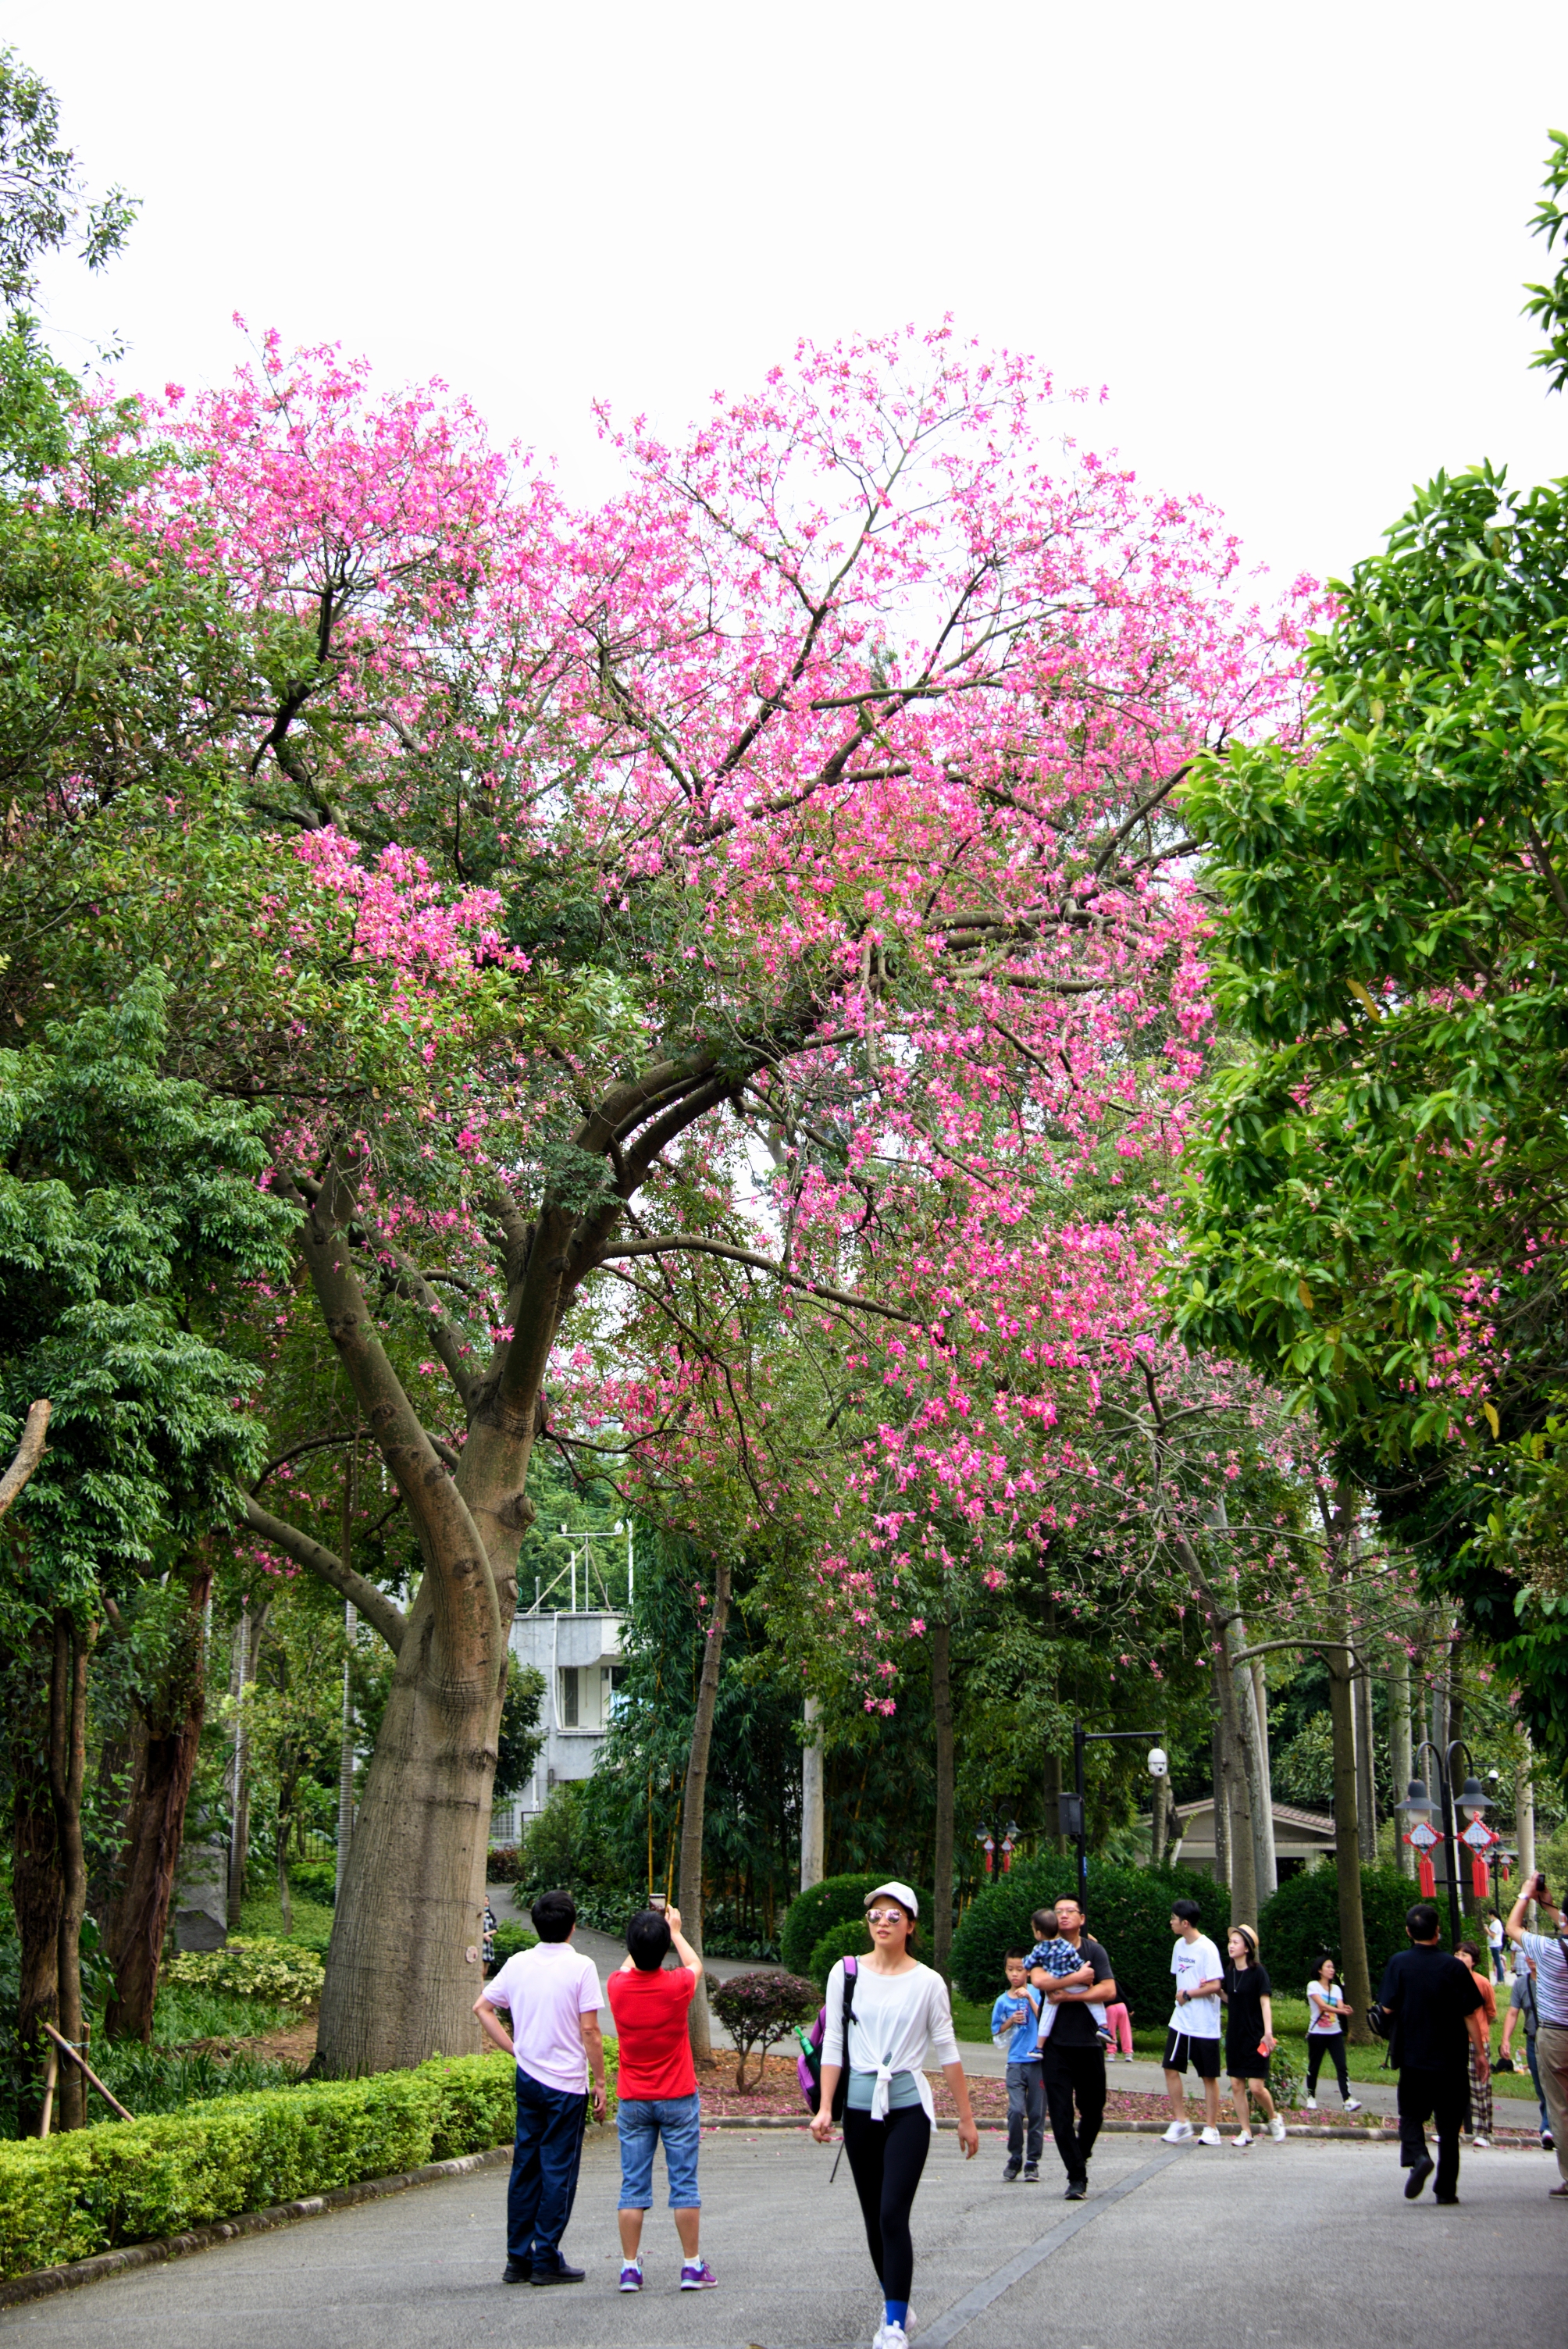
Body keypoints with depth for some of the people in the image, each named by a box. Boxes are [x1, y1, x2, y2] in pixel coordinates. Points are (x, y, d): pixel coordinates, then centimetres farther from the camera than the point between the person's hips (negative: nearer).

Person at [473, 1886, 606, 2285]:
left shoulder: (518, 1964, 5)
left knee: (525, 2167, 11)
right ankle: (546, 2261, 4)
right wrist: (600, 2082, -5)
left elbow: (482, 2006, 11)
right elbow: (589, 2031, -13)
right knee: (558, 2171, 1)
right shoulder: (580, 1967, -12)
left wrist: (514, 2048, 11)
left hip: (528, 2078, 5)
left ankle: (518, 2258, 15)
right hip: (566, 2083, -5)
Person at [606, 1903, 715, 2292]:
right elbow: (696, 1965, 12)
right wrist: (675, 1932, 25)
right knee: (684, 2184, 4)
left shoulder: (618, 1987, -9)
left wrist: (641, 1937, 29)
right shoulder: (677, 1986, -14)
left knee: (633, 2186, 5)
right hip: (677, 2099, -2)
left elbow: (627, 1966, 18)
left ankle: (630, 2269, 5)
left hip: (633, 2100, 2)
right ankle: (692, 2266, 7)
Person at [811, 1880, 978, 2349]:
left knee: (894, 2215, -12)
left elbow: (947, 2051, 3)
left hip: (909, 2106, -3)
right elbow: (833, 2044, 4)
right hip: (860, 2105, 3)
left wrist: (966, 2117, 4)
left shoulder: (927, 1983, -1)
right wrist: (825, 2108, -3)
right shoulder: (846, 1974, 3)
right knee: (874, 2217, 9)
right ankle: (895, 2305, 26)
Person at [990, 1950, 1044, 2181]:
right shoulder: (1003, 2001, 8)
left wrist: (1030, 1999, -12)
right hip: (1016, 2061, 1)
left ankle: (1032, 2161, 10)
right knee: (1016, 2110, -12)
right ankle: (1014, 2158, 3)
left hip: (1038, 2060, -1)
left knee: (1036, 2113, 2)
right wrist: (1011, 2021, -4)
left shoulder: (1037, 1993, 4)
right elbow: (997, 2033, 13)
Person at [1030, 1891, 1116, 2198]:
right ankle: (1077, 2177, -1)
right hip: (1056, 2043, -1)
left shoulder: (1094, 1951, 6)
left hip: (1089, 2041, 1)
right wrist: (1079, 1978, -13)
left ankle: (1081, 2156, 36)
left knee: (1092, 2109, 8)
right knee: (1061, 2112, -6)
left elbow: (1109, 1990, -6)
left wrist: (1068, 1995, -11)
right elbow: (1038, 1980, -15)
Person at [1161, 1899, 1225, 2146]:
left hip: (1204, 2025, -7)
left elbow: (1215, 1986, -20)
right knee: (1171, 2068, 1)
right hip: (1180, 2021, 7)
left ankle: (1211, 2128, 11)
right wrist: (1181, 1994, 1)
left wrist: (1188, 1994, -11)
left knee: (1209, 2076, 3)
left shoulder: (1207, 1948, -15)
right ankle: (1180, 2121, 10)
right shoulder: (1179, 1945, 9)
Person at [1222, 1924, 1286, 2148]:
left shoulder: (1258, 1972, -10)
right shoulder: (1230, 1972, 7)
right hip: (1235, 2035, 6)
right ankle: (1245, 2131, 11)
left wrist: (1268, 2033, -24)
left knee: (1256, 2087, -8)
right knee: (1236, 2085, 3)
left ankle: (1273, 2118, 19)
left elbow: (1265, 2003, -14)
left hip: (1255, 2037, -6)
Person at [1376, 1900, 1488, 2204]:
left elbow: (1388, 2008, -4)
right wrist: (1480, 2051, 0)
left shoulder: (1398, 1963, -6)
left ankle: (1417, 2156, -15)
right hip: (1450, 2059, 0)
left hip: (1412, 2056, 0)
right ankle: (1447, 2188, 10)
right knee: (1448, 2125, 10)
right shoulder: (1454, 1967, -8)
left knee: (1411, 2114, 14)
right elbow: (1470, 2014, -8)